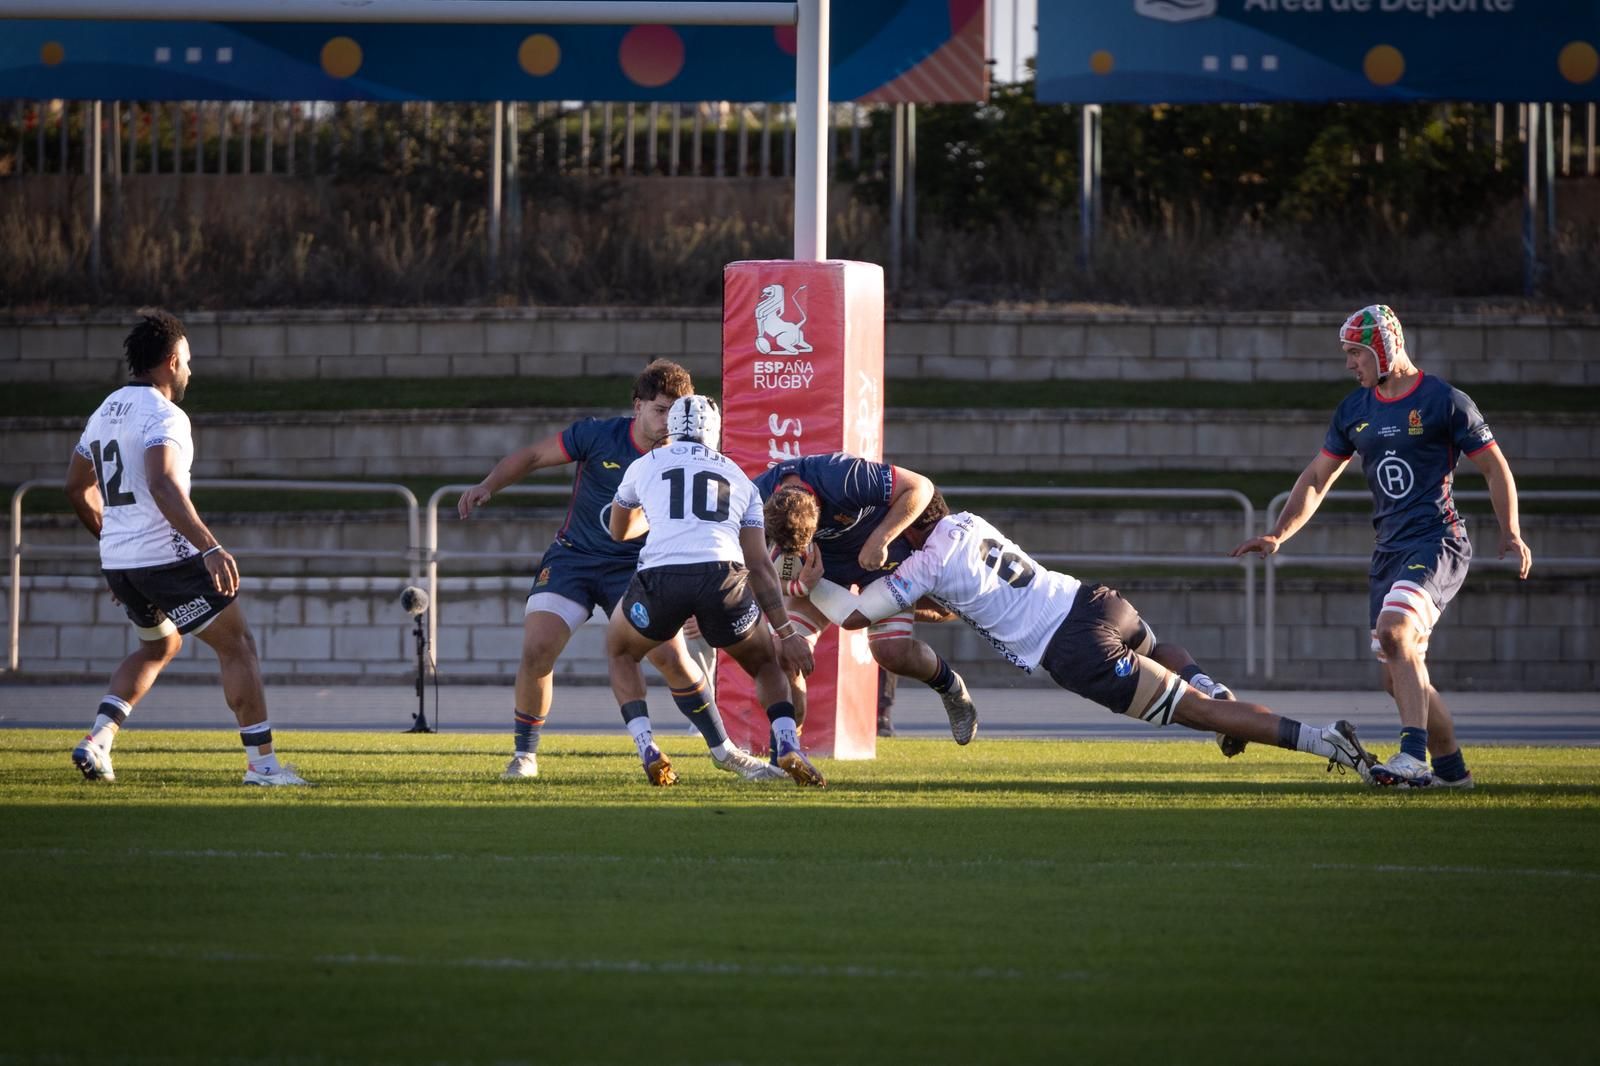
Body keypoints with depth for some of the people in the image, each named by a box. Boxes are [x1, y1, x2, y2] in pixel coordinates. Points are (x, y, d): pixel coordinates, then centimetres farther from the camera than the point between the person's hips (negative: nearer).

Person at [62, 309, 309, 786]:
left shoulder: (104, 414, 13)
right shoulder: (162, 416, -14)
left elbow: (77, 488, 24)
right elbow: (163, 486, -30)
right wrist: (210, 547, -37)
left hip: (118, 563, 9)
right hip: (167, 558, -9)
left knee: (159, 646, 28)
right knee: (237, 644, 2)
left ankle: (98, 738, 11)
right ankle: (262, 762, 0)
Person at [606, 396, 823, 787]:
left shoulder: (645, 465, 25)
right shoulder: (739, 480, 26)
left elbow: (620, 531, 44)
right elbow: (760, 566, 20)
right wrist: (786, 632, 20)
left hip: (661, 576, -1)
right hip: (723, 576, 1)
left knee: (621, 653, 29)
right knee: (765, 663, 26)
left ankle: (648, 751, 10)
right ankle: (787, 744, 0)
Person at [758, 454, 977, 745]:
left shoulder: (842, 479, -39)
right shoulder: (760, 498, -26)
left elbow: (920, 487, -28)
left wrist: (879, 540, -32)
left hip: (878, 550, -4)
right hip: (824, 561, 4)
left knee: (892, 650, -18)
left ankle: (950, 687, 15)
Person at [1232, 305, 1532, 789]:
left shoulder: (1443, 402, -6)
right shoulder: (1354, 410, 12)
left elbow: (1494, 466, 0)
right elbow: (1317, 478, 19)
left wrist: (1510, 532, -8)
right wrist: (1277, 535, 10)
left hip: (1437, 541, -7)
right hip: (1389, 548, 8)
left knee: (1394, 632, -29)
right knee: (1400, 676, 5)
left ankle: (1414, 756, -35)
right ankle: (1451, 767, 18)